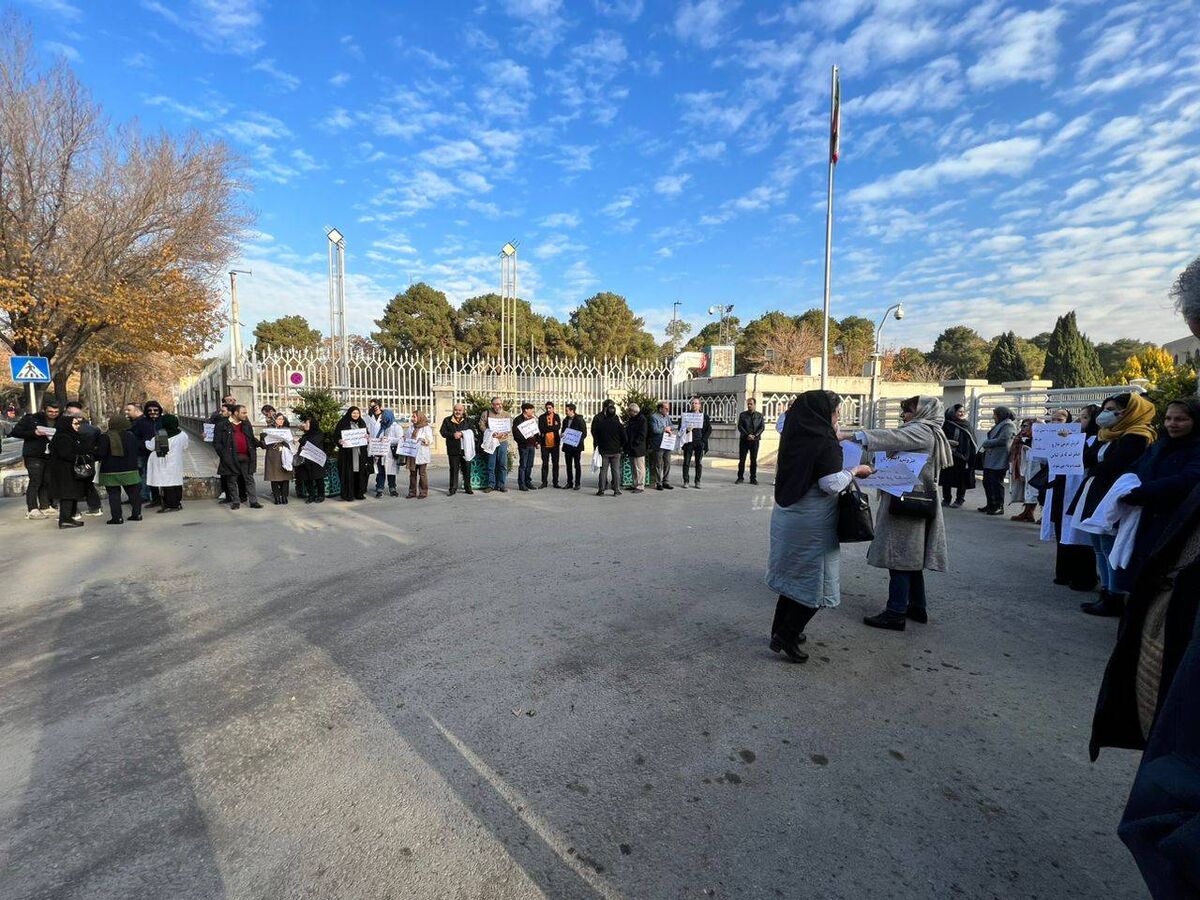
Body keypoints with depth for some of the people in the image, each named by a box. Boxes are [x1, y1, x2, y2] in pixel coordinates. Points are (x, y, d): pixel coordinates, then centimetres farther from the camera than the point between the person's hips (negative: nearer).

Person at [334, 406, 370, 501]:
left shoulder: (361, 423, 13)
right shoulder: (343, 423, -1)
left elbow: (367, 434, 20)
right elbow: (336, 436, -2)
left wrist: (367, 436, -3)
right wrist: (339, 441, -22)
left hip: (360, 452, 4)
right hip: (347, 453, -4)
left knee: (360, 472, 4)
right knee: (349, 473, -5)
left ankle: (359, 493, 13)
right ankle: (348, 494, 2)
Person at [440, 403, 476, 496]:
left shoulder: (468, 421, 9)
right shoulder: (447, 420, 8)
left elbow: (473, 432, 0)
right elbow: (442, 432, 0)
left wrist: (462, 434, -16)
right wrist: (453, 435, -16)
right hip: (453, 449, -1)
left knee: (467, 469, 4)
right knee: (454, 469, 2)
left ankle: (468, 488, 15)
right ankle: (453, 489, 9)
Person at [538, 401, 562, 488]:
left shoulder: (557, 417, 6)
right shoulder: (541, 417, 3)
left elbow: (558, 427, -10)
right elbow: (541, 428, -11)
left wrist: (547, 428, -13)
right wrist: (553, 427, -13)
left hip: (555, 443, 1)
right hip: (545, 443, -1)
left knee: (555, 463, 5)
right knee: (545, 463, 4)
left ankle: (555, 482, 12)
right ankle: (544, 482, 11)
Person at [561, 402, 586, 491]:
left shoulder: (580, 420, -7)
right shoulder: (565, 420, 12)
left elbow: (584, 433, -8)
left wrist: (578, 441, -19)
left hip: (576, 446, -6)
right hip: (567, 446, 6)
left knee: (577, 465, 0)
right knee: (568, 465, 9)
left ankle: (577, 483, 6)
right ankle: (569, 483, 16)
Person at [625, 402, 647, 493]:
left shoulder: (642, 419, -10)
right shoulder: (631, 419, 17)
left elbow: (642, 434, -16)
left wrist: (634, 444, -18)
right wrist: (627, 444, 7)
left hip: (638, 449, -9)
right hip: (631, 448, 9)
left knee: (639, 468, -4)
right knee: (633, 468, 14)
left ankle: (641, 487, 0)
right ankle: (635, 485, 22)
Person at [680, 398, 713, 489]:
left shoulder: (704, 416, 6)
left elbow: (709, 429, 5)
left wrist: (703, 439, -5)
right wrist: (686, 429, -14)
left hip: (700, 443, 0)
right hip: (689, 442, 0)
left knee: (699, 463, 4)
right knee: (686, 462, 0)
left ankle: (697, 482, 12)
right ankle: (685, 481, 7)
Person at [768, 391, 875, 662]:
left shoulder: (794, 438, 4)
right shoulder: (826, 444, -17)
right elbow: (832, 484, -22)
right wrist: (855, 470, -5)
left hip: (786, 516, 8)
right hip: (812, 524, -7)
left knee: (794, 575, 20)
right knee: (815, 581, 6)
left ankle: (781, 629, 30)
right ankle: (786, 636, 8)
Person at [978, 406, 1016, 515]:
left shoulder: (1008, 426, -8)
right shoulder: (998, 425, 21)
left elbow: (1002, 440, -19)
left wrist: (986, 443, -8)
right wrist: (986, 443, -4)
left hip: (998, 461, -9)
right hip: (989, 460, 9)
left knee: (997, 483, -5)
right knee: (987, 482, 12)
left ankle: (999, 507, 2)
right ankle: (990, 504, 22)